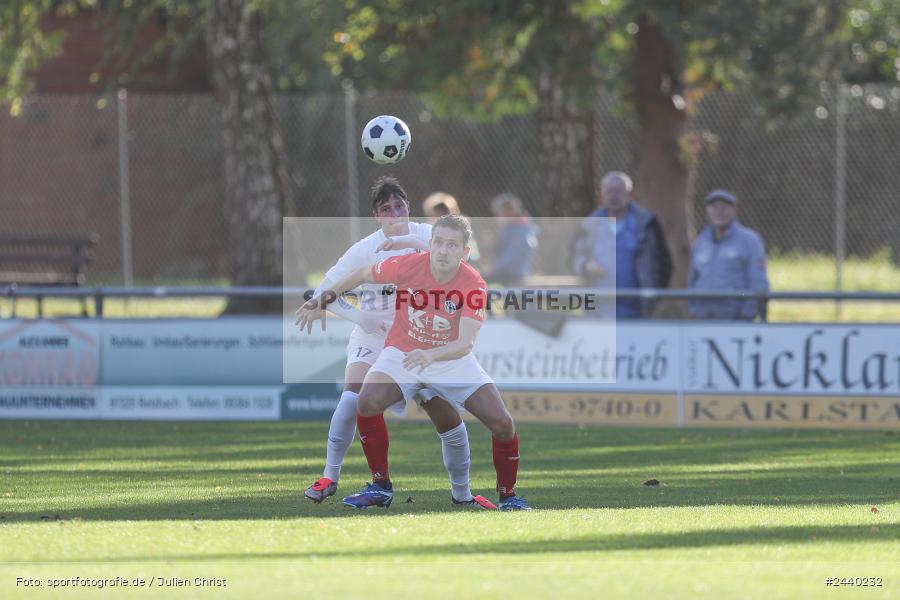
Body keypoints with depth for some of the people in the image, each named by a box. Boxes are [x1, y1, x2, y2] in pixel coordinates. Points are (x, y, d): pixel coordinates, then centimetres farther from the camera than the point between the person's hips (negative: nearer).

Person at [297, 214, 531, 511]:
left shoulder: (474, 285, -21)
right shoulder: (407, 266, -18)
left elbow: (465, 344, -31)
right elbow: (362, 275, 3)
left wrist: (431, 355, -49)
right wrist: (324, 300, 5)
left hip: (452, 360, 0)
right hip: (402, 354, 0)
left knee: (502, 422, -15)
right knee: (368, 402, -29)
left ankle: (508, 495, 10)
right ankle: (380, 486, -10)